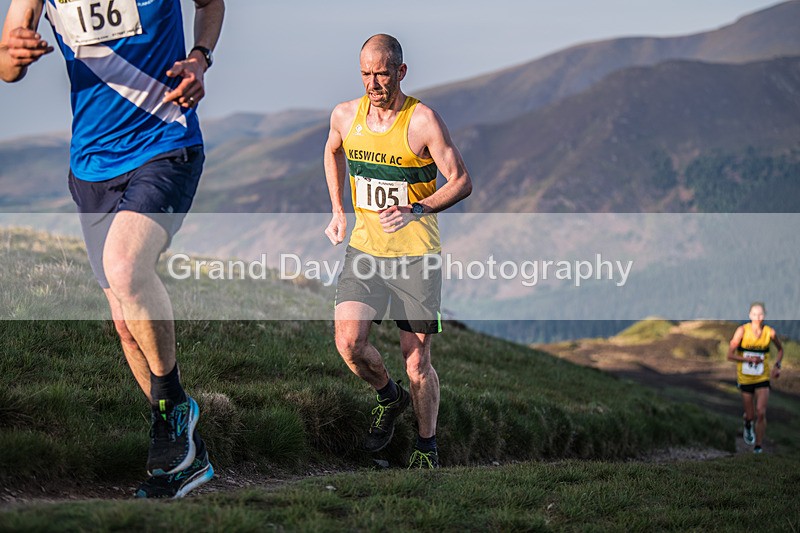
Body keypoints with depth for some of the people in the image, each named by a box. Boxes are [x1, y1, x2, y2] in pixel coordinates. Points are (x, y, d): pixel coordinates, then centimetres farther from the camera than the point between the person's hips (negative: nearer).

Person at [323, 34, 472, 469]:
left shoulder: (423, 120, -13)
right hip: (364, 248, 4)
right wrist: (338, 212, 17)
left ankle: (427, 445, 23)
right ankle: (389, 397, 18)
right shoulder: (345, 115, 2)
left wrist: (416, 211, -25)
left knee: (416, 362, 0)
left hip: (416, 254, -3)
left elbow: (462, 182, -11)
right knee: (349, 343, -14)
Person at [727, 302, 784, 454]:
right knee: (750, 415, 9)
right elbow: (730, 355, -12)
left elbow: (780, 349, 13)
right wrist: (749, 359, -24)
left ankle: (759, 447, -2)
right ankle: (748, 427, 46)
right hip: (745, 378, 0)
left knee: (761, 413, -14)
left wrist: (777, 365, -1)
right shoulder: (742, 330, -12)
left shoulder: (770, 332, -8)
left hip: (762, 378, 0)